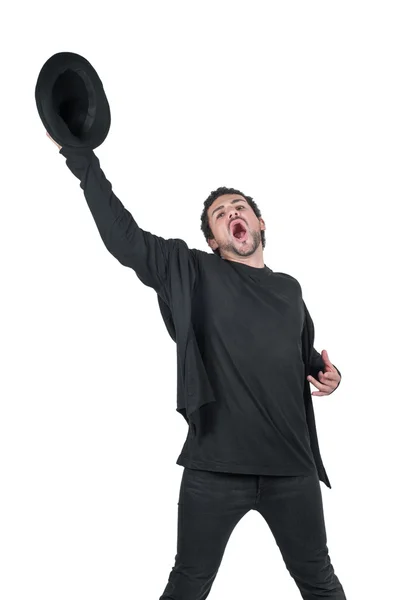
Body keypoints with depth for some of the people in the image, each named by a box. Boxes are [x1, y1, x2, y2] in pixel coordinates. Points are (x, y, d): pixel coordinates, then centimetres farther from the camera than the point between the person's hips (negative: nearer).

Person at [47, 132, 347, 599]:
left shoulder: (289, 289, 12)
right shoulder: (193, 273, -1)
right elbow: (123, 236, -10)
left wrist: (327, 373, 6)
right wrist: (81, 158, -12)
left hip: (292, 466, 4)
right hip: (214, 468, -3)